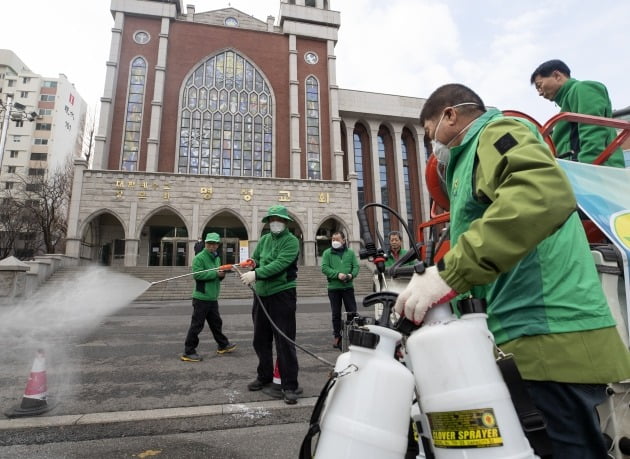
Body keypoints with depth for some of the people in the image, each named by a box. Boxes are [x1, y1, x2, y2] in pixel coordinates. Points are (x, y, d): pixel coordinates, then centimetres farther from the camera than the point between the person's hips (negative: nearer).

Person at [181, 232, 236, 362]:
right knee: (197, 325, -2)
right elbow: (197, 274, -23)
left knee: (216, 322, 19)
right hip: (201, 297, -8)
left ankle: (223, 345, 33)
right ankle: (188, 352, 9)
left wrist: (222, 274, -2)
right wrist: (215, 274, -23)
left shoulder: (217, 258, 14)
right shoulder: (199, 257, -12)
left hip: (213, 298, 8)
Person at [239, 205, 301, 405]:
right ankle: (264, 376, 36)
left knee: (285, 342, -3)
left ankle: (289, 386, 9)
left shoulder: (291, 241, -9)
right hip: (261, 295, 7)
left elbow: (280, 264, -21)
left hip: (282, 295, -7)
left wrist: (256, 274, -27)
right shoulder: (264, 239, 10)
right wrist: (251, 264, -8)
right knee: (260, 340, 17)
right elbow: (255, 259, 15)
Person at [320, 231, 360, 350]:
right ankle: (337, 336, 20)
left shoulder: (350, 252, 9)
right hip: (333, 287, -1)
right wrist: (337, 274, -19)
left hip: (348, 286, 1)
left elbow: (356, 266, 4)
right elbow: (324, 268, -7)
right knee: (336, 314, 8)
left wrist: (351, 275, -17)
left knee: (352, 312, 3)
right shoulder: (327, 253, 3)